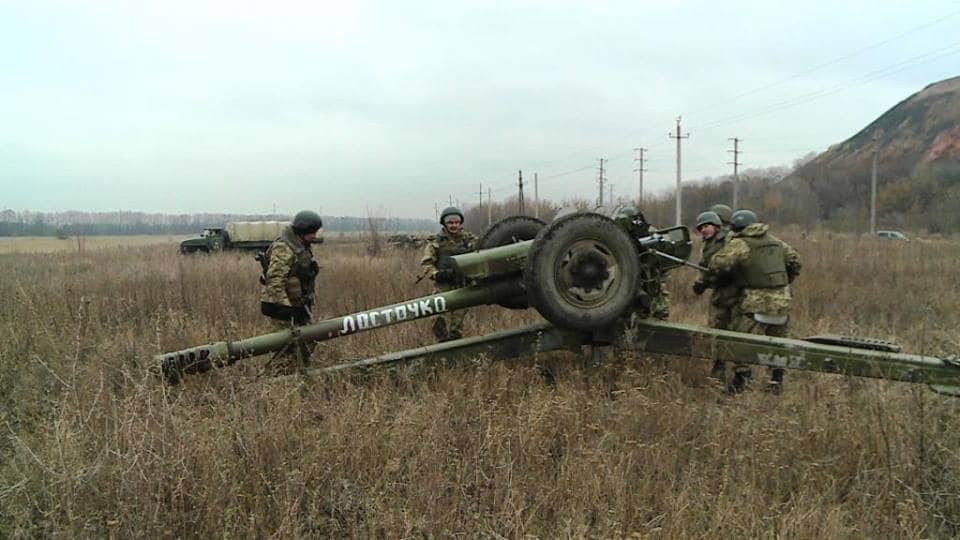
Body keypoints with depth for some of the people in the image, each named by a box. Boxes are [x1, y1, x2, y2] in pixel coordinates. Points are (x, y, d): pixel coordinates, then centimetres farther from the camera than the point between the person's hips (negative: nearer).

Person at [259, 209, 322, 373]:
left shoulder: (301, 247, 14)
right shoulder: (283, 248, -18)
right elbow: (274, 280, -25)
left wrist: (306, 303, 26)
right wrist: (284, 306, -28)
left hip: (297, 304, 10)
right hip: (283, 305, -10)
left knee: (307, 343, 13)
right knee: (296, 346, -11)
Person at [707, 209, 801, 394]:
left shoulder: (739, 244, -10)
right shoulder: (774, 241, 13)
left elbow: (717, 266, -18)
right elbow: (794, 260, 22)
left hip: (756, 303, -7)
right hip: (782, 301, 7)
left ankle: (740, 379, -2)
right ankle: (777, 381, 25)